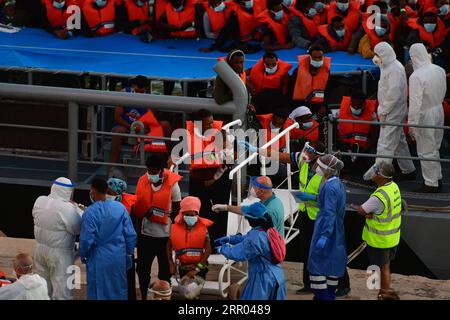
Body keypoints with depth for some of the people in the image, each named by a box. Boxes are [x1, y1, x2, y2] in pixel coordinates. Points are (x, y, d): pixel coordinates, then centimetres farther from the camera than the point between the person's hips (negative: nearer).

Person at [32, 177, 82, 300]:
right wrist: (76, 208, -3)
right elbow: (79, 228, -15)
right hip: (60, 253, -7)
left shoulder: (39, 201, -3)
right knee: (61, 287, 1)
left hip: (40, 248, 7)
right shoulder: (67, 208, -23)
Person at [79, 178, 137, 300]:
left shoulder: (90, 212, -16)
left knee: (99, 293, 9)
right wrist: (129, 254, 12)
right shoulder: (120, 208, -5)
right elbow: (131, 234, -2)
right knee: (119, 292, 16)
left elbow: (86, 239, -13)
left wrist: (82, 255, 5)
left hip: (99, 259, -3)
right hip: (119, 258, 3)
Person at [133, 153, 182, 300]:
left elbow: (177, 210, -4)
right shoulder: (142, 182, -3)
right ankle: (144, 297, 25)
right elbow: (138, 209, 6)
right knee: (142, 268, 10)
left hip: (165, 234, -3)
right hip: (146, 233, 3)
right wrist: (138, 231, 7)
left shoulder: (172, 184, -13)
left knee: (165, 271, 11)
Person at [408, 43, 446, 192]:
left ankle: (431, 184, 16)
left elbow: (415, 103, -24)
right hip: (439, 111, 7)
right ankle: (438, 178, 34)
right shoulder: (439, 70, -3)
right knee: (434, 148, 23)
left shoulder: (416, 76, -25)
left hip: (425, 115, -7)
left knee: (426, 151, 7)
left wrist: (411, 124, -17)